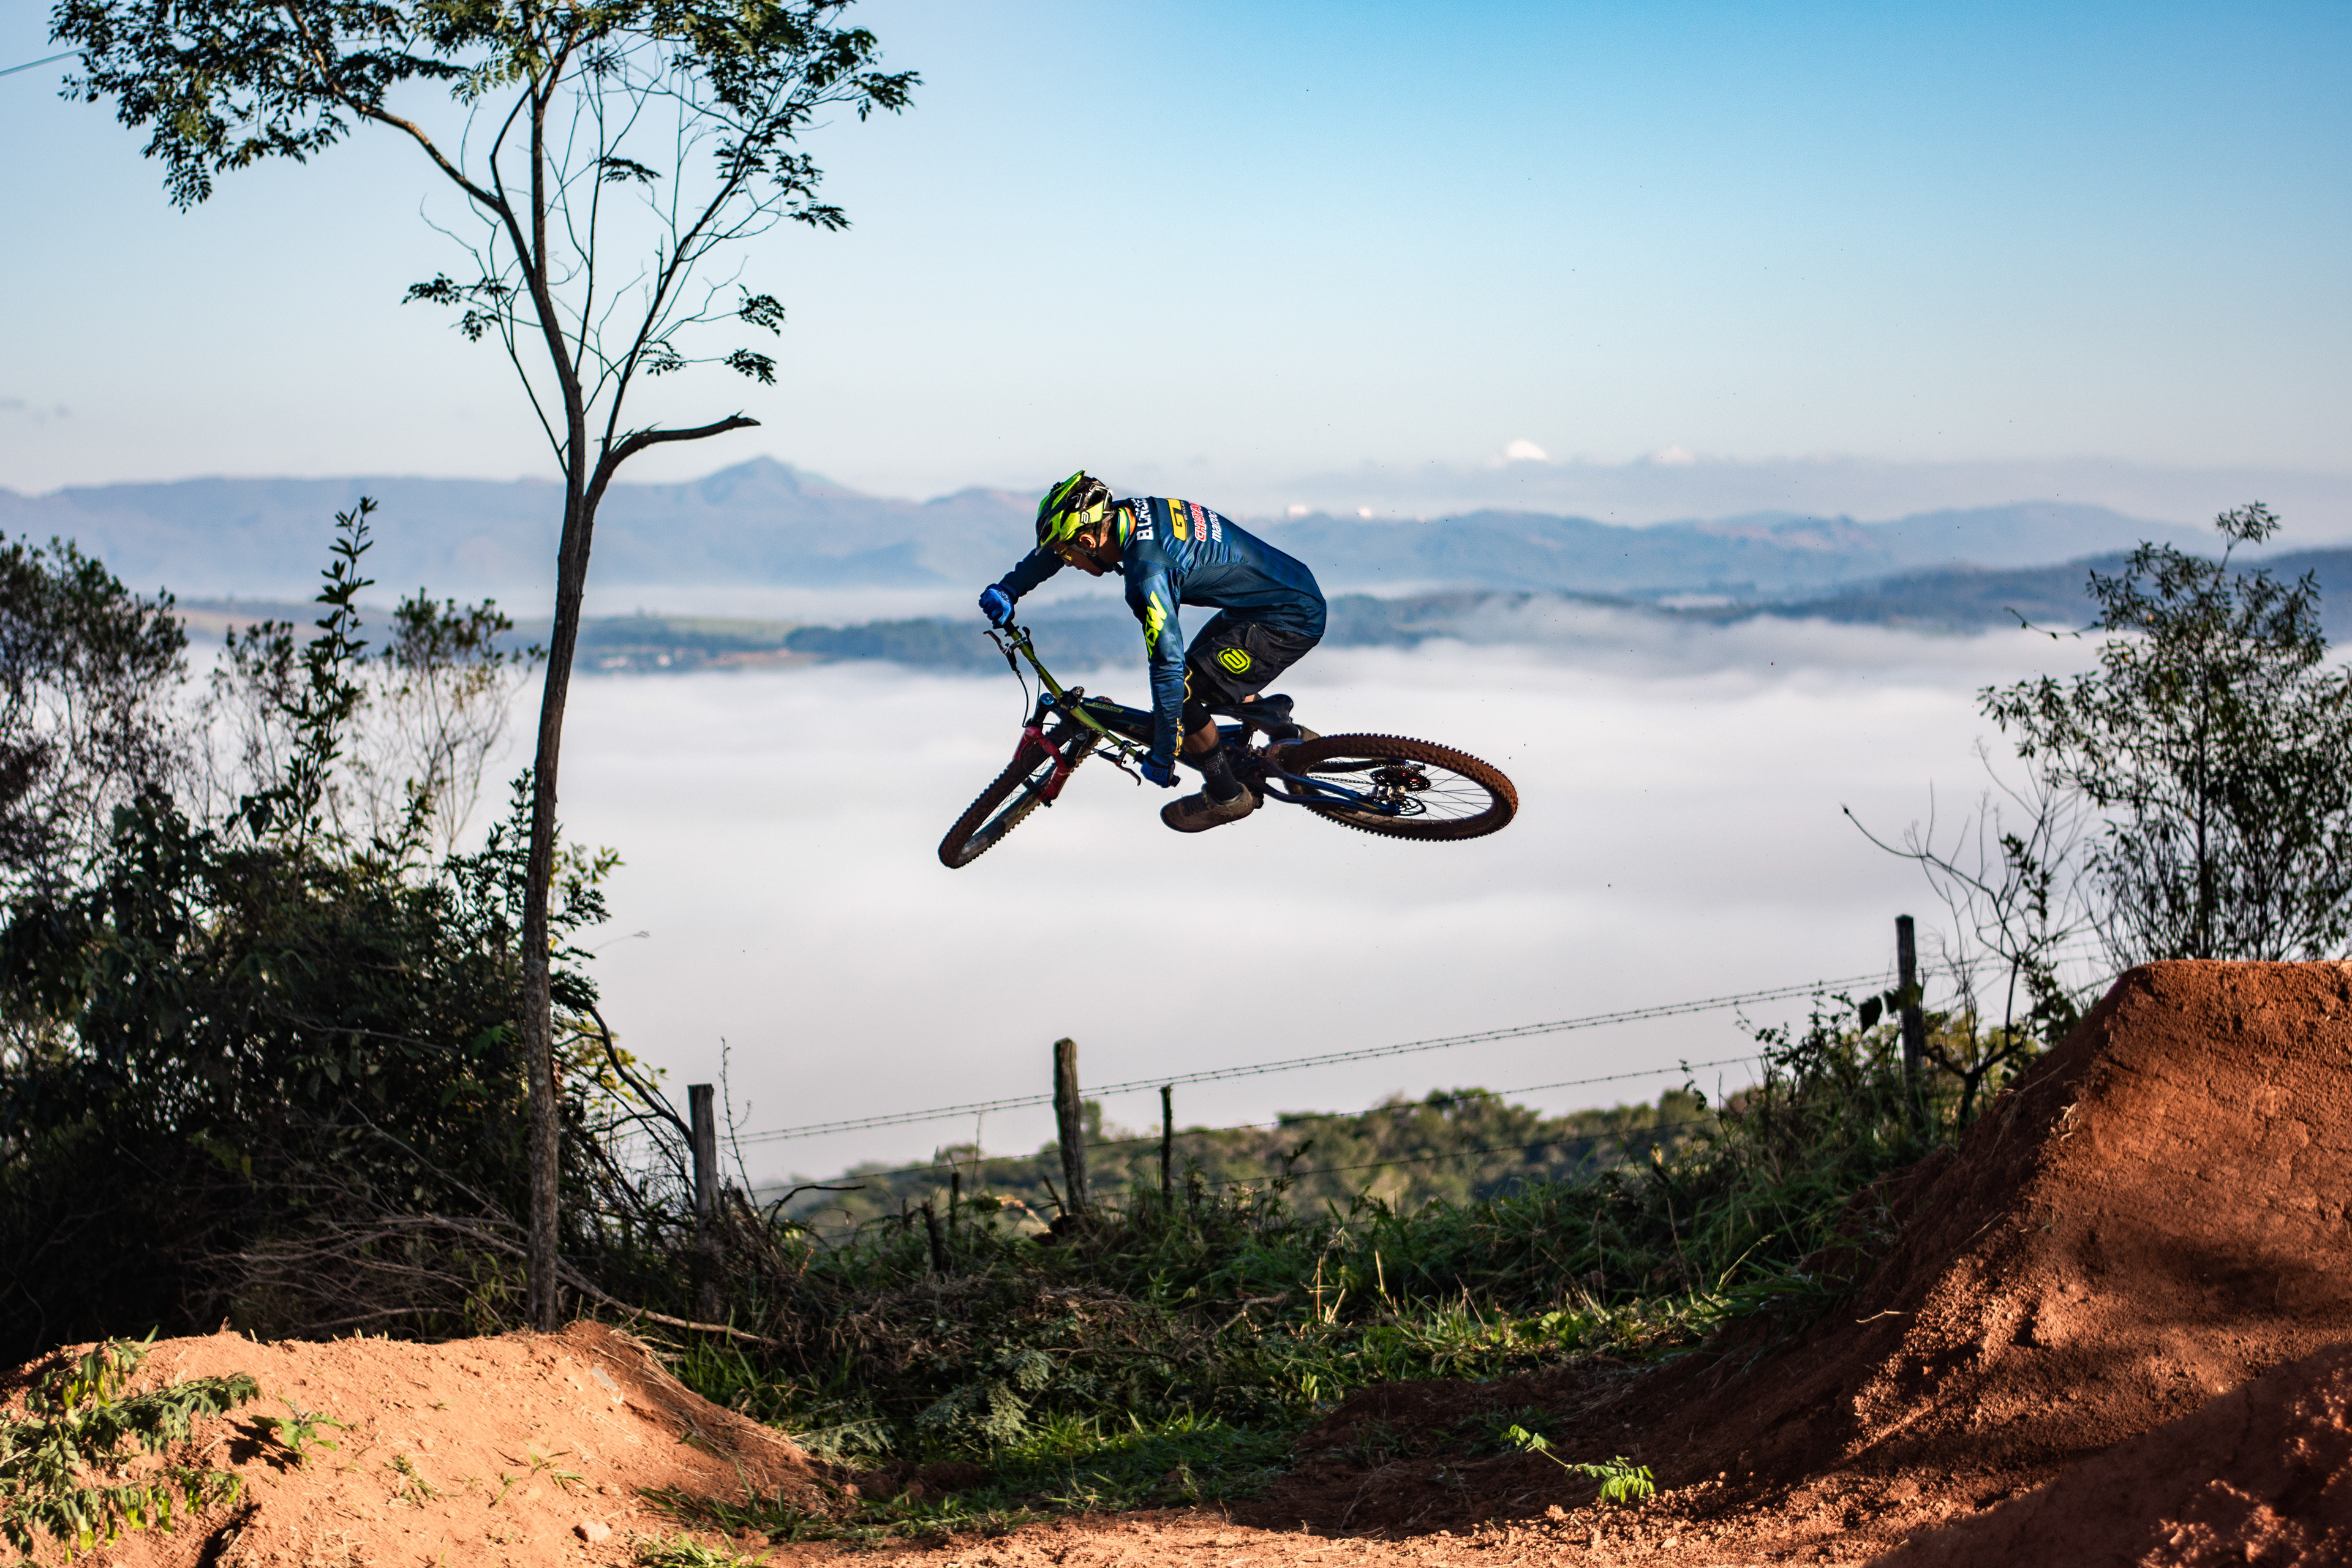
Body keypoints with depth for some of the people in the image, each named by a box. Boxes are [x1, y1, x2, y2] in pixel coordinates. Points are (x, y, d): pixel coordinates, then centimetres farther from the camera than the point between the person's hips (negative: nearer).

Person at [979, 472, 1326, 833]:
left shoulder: (1149, 572, -28)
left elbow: (1168, 666, -29)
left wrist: (1162, 757, -21)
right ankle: (1289, 738, 35)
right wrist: (1006, 590, 12)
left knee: (1180, 690, -10)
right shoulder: (1126, 512, -1)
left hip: (1291, 620, -10)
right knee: (1196, 666, 25)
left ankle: (1226, 796, 7)